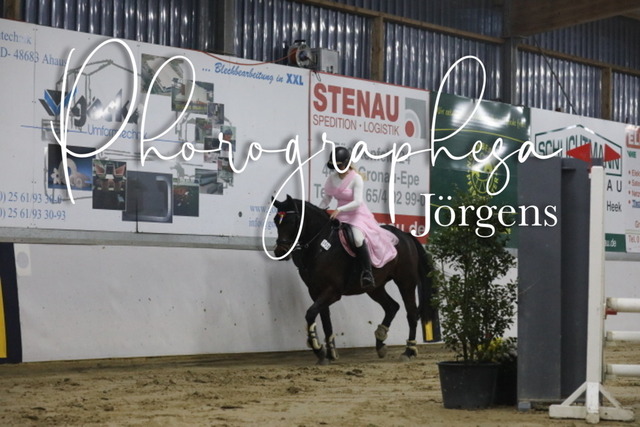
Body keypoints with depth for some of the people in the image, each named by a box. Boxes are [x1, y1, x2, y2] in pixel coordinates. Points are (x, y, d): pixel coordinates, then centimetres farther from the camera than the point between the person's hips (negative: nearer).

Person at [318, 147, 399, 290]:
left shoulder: (356, 178, -14)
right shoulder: (332, 178, 4)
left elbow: (358, 202, -23)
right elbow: (326, 199, 12)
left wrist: (339, 210, -34)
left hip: (358, 214, -8)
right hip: (341, 216, 8)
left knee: (358, 238, -33)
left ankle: (367, 273, -28)